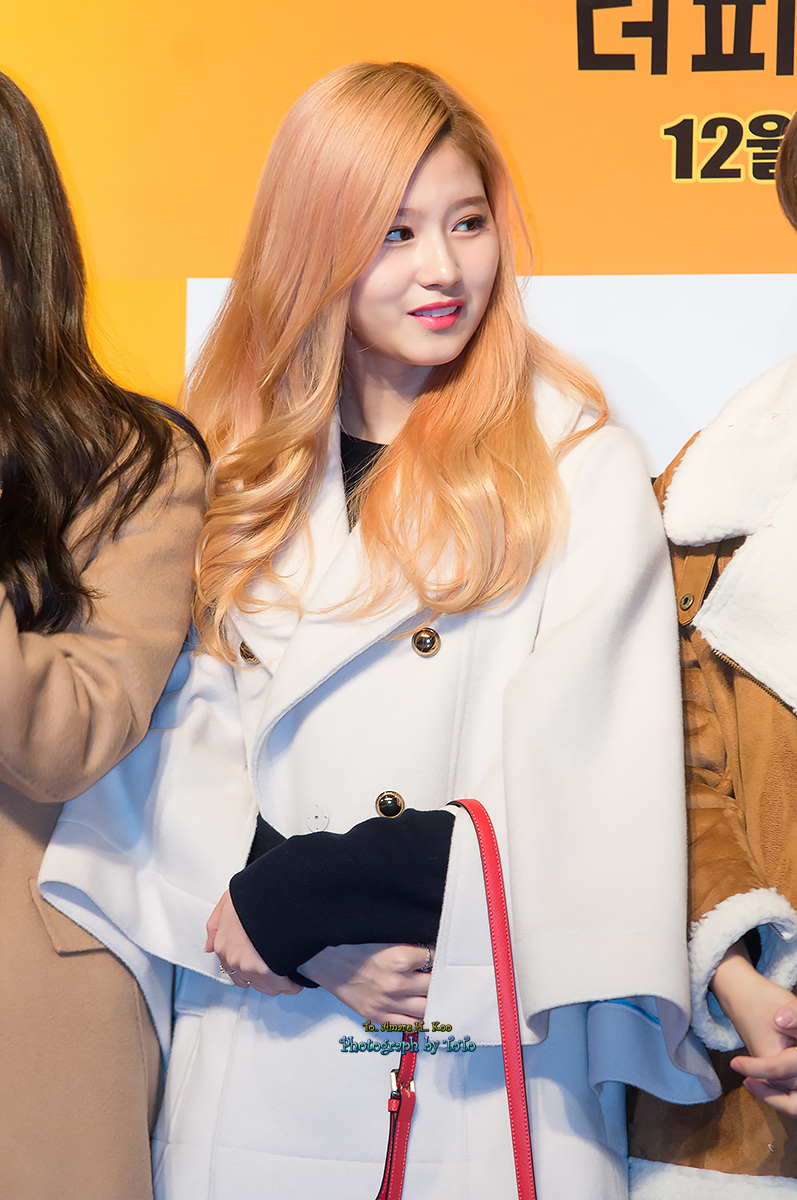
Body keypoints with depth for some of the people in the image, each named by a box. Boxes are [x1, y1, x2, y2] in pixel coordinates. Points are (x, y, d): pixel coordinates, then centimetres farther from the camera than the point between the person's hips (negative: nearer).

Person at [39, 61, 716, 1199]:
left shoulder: (583, 470, -1)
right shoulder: (235, 467, 7)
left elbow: (585, 777, -10)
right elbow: (183, 741, 0)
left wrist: (302, 892, -13)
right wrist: (317, 945, -14)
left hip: (504, 1055, -2)